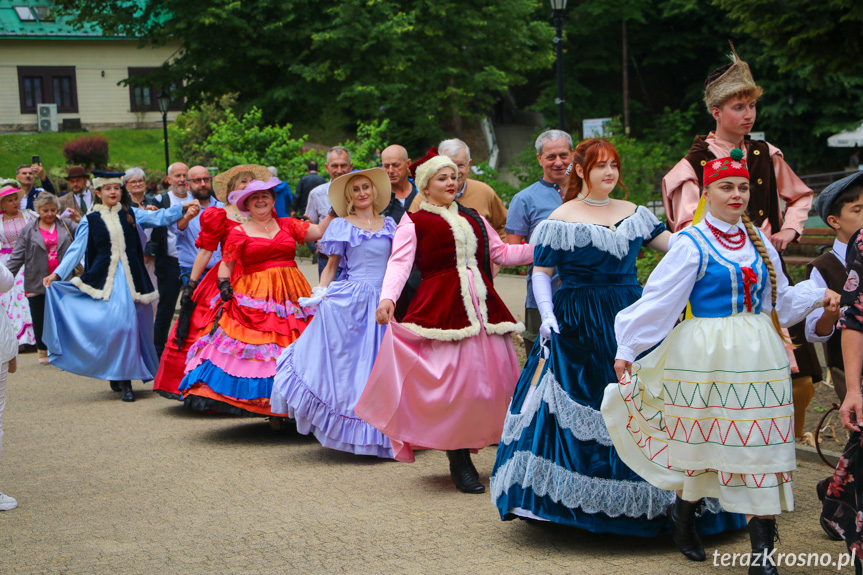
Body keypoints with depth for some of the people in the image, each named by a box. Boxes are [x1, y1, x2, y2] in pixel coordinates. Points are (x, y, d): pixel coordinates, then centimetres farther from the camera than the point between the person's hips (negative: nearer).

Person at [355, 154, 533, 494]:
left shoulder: (472, 218, 23)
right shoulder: (413, 222, 6)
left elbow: (500, 253, 25)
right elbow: (400, 262, -6)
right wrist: (388, 298, -23)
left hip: (482, 305, 5)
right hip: (441, 308, -5)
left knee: (493, 375, -3)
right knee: (452, 381, -9)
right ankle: (459, 462, -1)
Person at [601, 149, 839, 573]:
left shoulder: (757, 240, 11)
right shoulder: (692, 244, -7)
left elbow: (779, 298, 24)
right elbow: (657, 300, -9)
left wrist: (819, 295, 17)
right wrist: (626, 349, -12)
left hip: (758, 355, 5)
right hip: (708, 355, -5)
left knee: (761, 448, 0)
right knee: (705, 442, 4)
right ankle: (682, 519, 30)